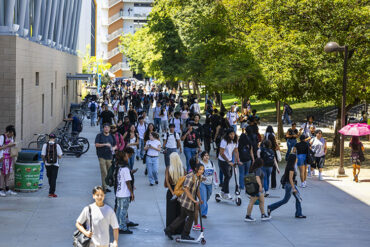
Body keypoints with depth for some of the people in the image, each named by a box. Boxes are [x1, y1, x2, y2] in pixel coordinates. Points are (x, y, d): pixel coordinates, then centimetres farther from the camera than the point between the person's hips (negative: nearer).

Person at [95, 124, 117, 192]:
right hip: (102, 156, -4)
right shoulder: (99, 135, 2)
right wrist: (105, 144, -18)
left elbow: (115, 145, 18)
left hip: (109, 156, 4)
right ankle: (104, 187, -9)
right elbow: (96, 144, -8)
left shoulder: (111, 136, 13)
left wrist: (114, 148, -5)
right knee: (104, 172, -10)